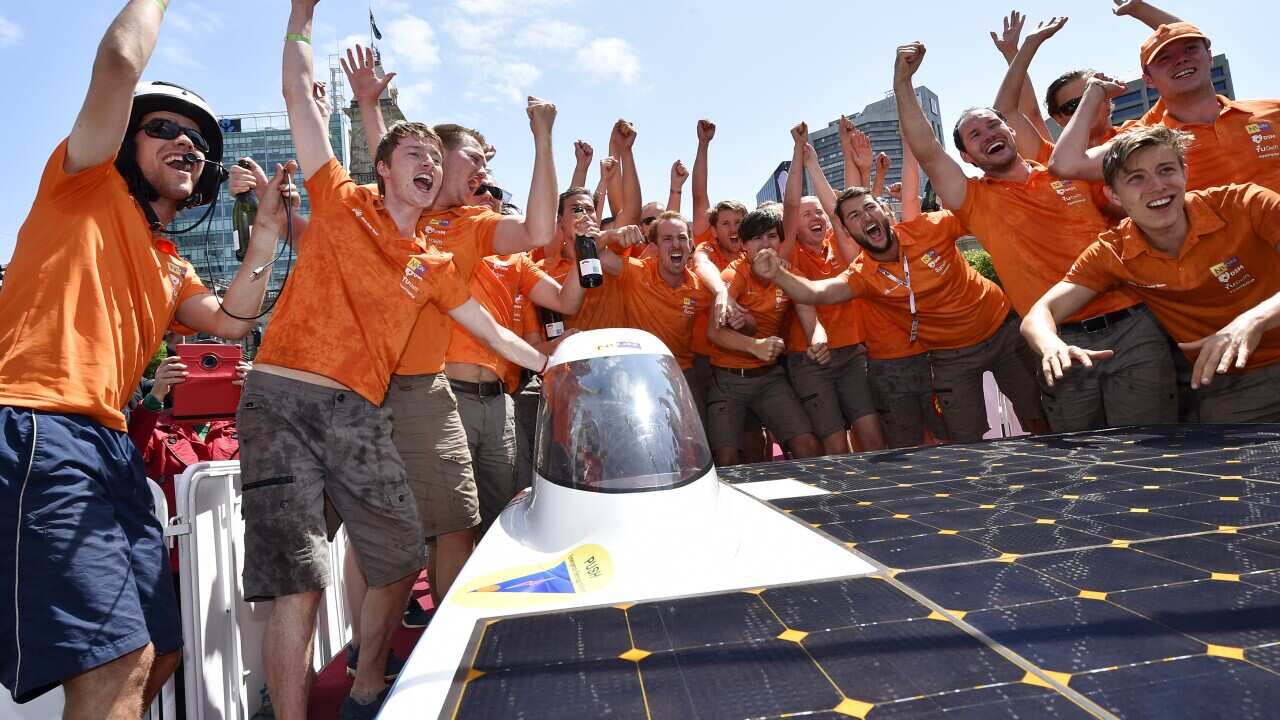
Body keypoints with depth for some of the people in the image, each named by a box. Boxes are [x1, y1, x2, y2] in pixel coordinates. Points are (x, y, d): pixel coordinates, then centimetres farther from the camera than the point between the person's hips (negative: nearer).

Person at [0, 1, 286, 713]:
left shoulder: (172, 267, 26)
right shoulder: (89, 186, 7)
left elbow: (231, 321, 9)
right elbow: (121, 59, -6)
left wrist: (267, 231, 6)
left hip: (111, 448, 9)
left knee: (158, 651, 11)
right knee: (117, 658, -19)